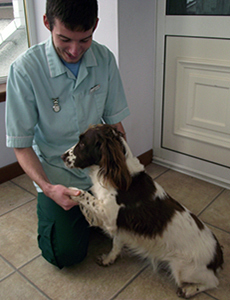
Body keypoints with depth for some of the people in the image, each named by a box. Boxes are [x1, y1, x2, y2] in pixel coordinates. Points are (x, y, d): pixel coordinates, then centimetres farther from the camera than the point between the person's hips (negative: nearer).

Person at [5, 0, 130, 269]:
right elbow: (21, 144, -17)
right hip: (56, 174, -3)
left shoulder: (104, 60, -11)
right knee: (67, 254, -4)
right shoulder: (25, 70, -22)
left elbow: (114, 121, -3)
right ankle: (47, 206, 25)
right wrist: (48, 188, -30)